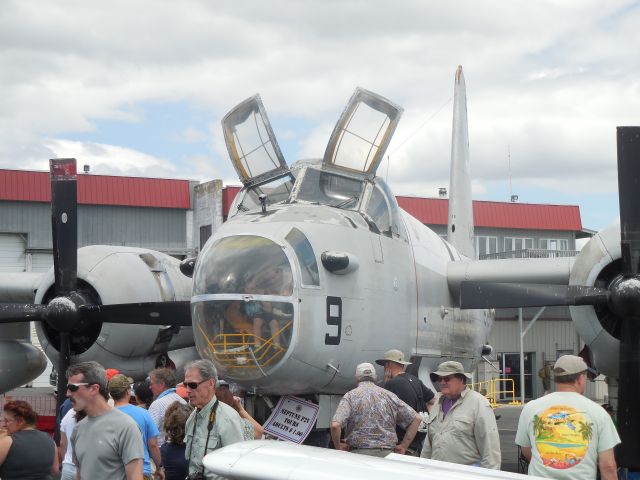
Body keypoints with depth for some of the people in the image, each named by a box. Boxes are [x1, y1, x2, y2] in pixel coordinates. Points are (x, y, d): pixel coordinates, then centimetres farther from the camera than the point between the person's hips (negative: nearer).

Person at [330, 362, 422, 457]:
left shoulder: (350, 396, 3)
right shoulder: (390, 396, 13)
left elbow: (335, 425, -12)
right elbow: (416, 418, 12)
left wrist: (338, 446, 5)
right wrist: (403, 446, 13)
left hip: (359, 453, -3)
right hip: (387, 454, 3)